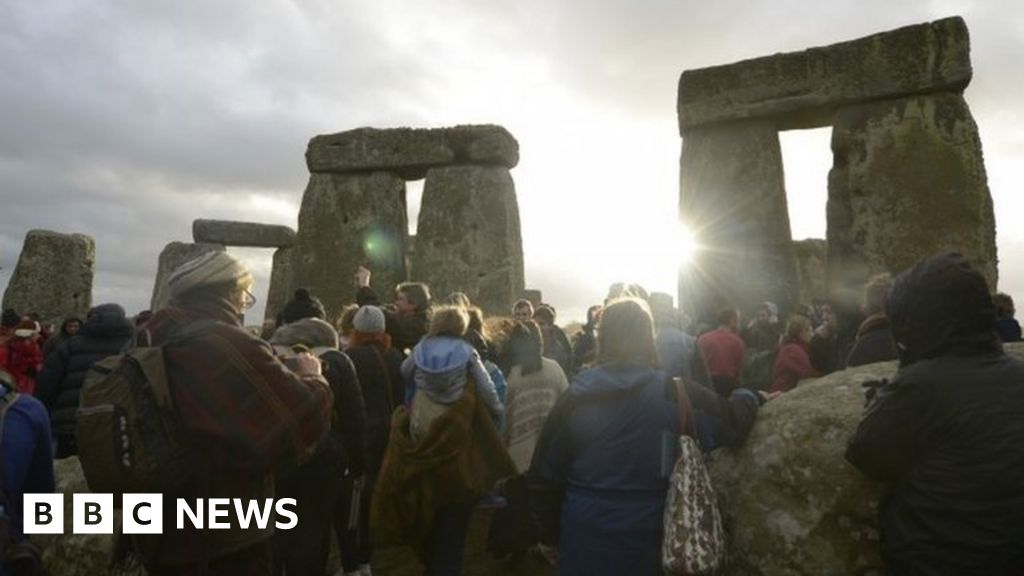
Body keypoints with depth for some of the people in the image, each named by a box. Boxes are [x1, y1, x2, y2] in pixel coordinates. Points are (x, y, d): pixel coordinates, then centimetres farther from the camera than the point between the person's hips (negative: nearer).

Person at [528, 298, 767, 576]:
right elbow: (733, 422, -7)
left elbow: (544, 476, -2)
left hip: (583, 542, 1)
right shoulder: (673, 394, -13)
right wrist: (750, 396, 16)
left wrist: (548, 535, 11)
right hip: (647, 542, -1)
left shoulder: (574, 398, -7)